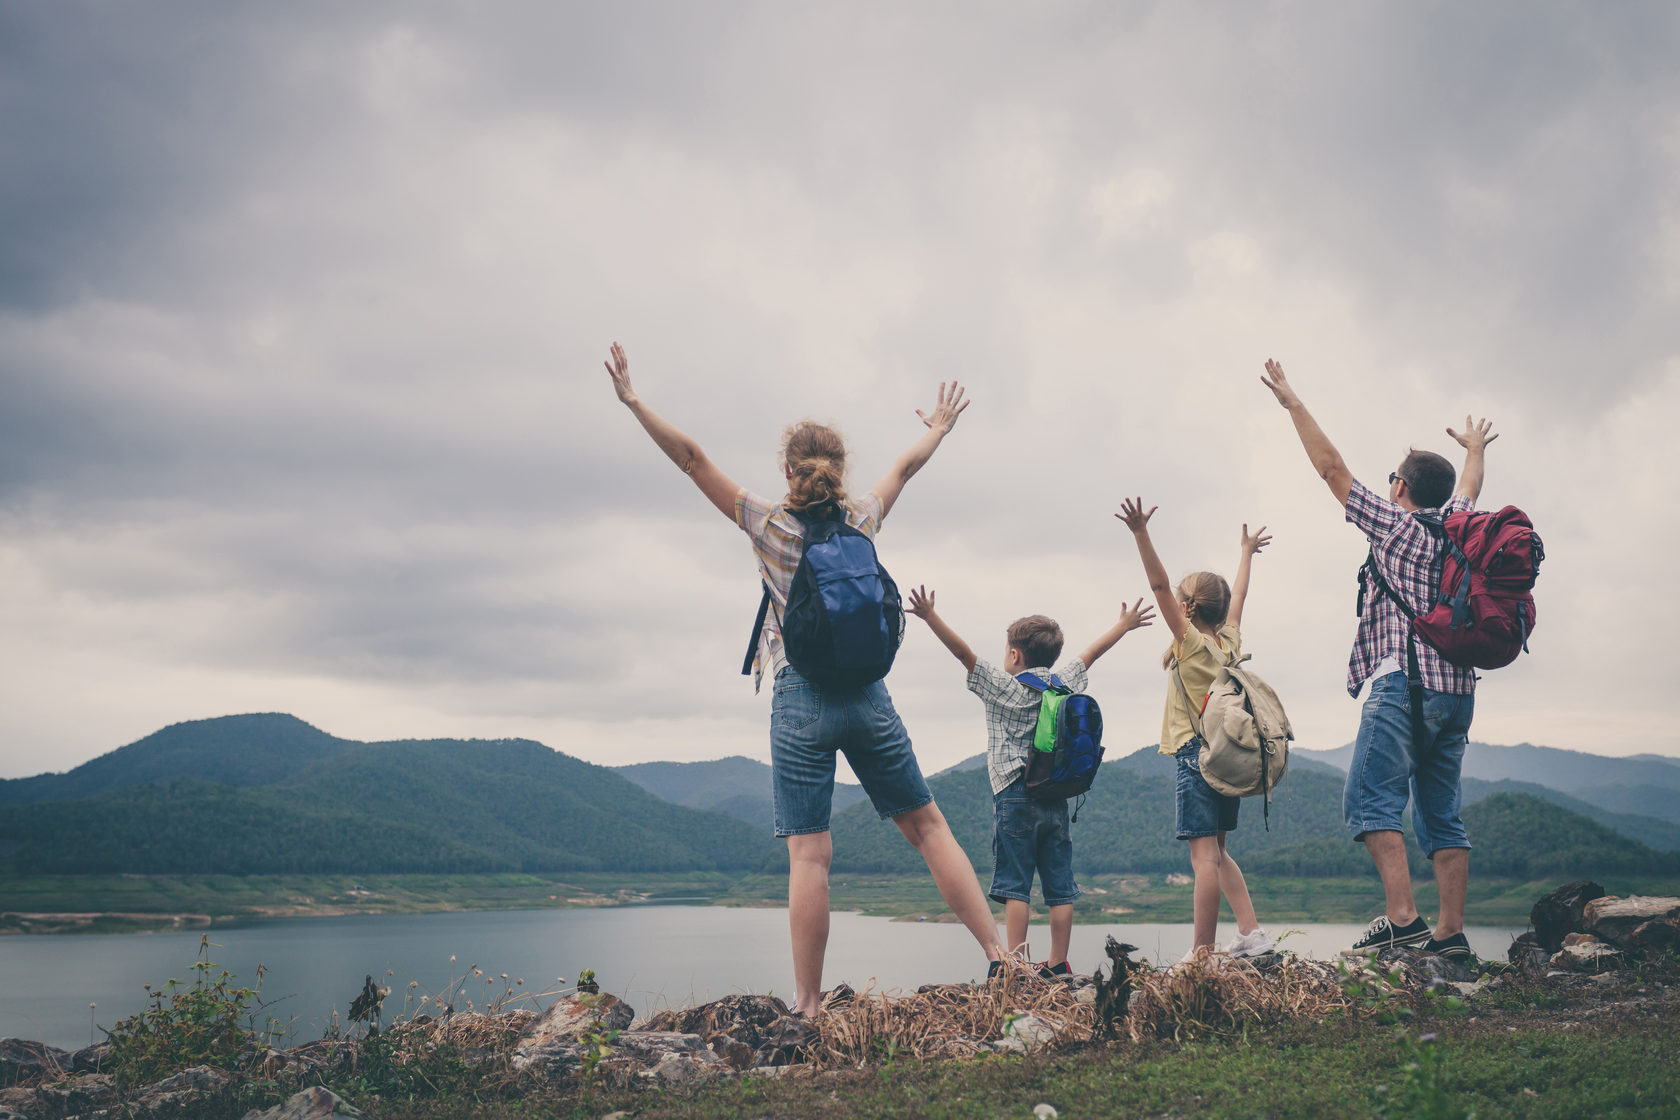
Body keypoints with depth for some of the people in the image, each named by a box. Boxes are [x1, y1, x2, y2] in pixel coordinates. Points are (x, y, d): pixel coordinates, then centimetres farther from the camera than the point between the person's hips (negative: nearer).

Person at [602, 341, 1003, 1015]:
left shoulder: (770, 524, -2)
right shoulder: (862, 520, 6)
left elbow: (693, 459, -1)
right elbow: (907, 466, 25)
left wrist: (633, 402, 5)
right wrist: (940, 427, 43)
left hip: (802, 700, -3)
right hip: (868, 695, 3)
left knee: (809, 855, -5)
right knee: (925, 823, 13)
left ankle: (807, 1005, -4)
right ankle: (1000, 953, 12)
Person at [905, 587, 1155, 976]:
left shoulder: (1004, 687, -4)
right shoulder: (1062, 683, 10)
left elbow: (963, 652, -11)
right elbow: (1091, 653, 25)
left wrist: (930, 617, -12)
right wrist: (1123, 626, 40)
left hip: (1016, 795, -5)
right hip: (1056, 798, 5)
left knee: (1014, 886, -5)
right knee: (1060, 887, 7)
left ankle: (1016, 962, -9)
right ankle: (1057, 966, 10)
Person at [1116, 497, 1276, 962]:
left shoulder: (1191, 641, -7)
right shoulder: (1230, 641, 11)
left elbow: (1159, 585, -16)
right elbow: (1238, 596, 28)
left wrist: (1141, 534, -22)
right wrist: (1246, 551, 43)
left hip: (1198, 757, -8)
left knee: (1205, 857, -10)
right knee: (1216, 854, 18)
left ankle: (1202, 953, -11)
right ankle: (1252, 933, 12)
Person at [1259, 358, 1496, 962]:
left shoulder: (1394, 524, 0)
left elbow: (1332, 468, 2)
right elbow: (1469, 489, 40)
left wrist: (1293, 403, 9)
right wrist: (1475, 448, 60)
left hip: (1406, 681, -7)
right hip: (1458, 690, 7)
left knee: (1370, 799, -11)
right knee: (1442, 813, 8)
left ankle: (1400, 915, -22)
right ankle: (1451, 931, 4)